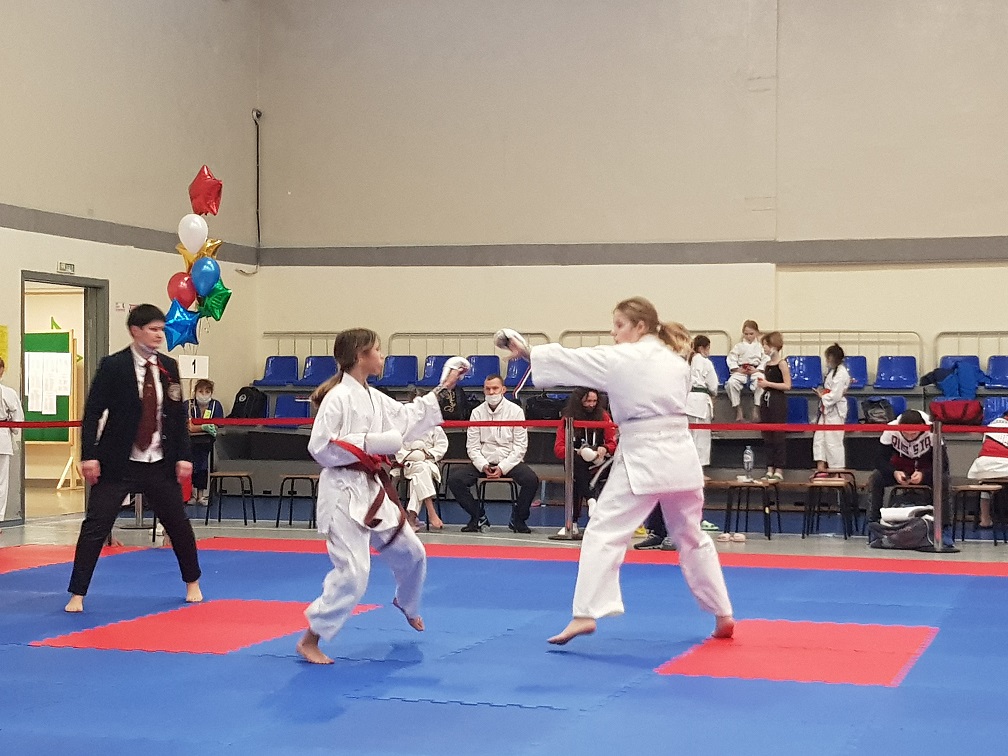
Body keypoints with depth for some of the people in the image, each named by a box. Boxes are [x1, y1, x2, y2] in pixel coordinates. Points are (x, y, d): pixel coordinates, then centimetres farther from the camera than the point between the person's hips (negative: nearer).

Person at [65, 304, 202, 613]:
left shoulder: (169, 367, 5)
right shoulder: (113, 366, -9)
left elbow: (178, 415, 8)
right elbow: (92, 412, -10)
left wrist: (184, 455, 2)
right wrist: (89, 456, -16)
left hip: (160, 463, 4)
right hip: (118, 462, -4)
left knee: (178, 523, 13)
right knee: (95, 526, -7)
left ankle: (192, 582, 35)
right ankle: (77, 595, 2)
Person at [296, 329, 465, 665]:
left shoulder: (375, 398, 10)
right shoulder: (338, 398, -16)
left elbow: (408, 420, 22)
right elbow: (319, 447, -19)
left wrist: (442, 390, 23)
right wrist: (367, 444, -21)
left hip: (372, 489, 9)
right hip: (344, 492, -9)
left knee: (410, 553, 22)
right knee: (352, 573, -15)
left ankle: (406, 605, 52)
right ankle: (310, 640, -4)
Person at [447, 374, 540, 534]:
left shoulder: (515, 411, 0)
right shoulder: (477, 412, 5)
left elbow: (520, 446, -3)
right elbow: (472, 446, 3)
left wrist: (502, 468, -14)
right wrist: (483, 466, -14)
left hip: (509, 462, -2)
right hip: (483, 462, 2)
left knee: (531, 479, -30)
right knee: (454, 478, -21)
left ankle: (518, 518, -5)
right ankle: (478, 517, -1)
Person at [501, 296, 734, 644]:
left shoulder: (622, 358, -6)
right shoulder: (678, 362, 12)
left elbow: (571, 360, -5)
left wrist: (527, 352, 4)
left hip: (642, 458, -6)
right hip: (680, 456, 6)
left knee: (603, 533, -3)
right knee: (692, 537, 18)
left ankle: (585, 615, -13)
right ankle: (723, 616, 22)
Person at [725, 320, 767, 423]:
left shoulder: (760, 346, 8)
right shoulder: (739, 346, 11)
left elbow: (765, 360, 2)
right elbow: (731, 359, 7)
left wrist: (757, 370, -11)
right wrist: (738, 369, -6)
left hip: (756, 371, -1)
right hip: (741, 371, 1)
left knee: (760, 383, -35)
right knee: (731, 382, -29)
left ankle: (756, 410, -22)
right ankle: (738, 411, -18)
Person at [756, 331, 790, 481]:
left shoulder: (781, 363, -9)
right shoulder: (767, 363, 13)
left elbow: (787, 385, -15)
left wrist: (768, 383, -17)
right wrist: (761, 384, 5)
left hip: (778, 401, -8)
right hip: (766, 400, 8)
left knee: (778, 435, -4)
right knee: (767, 436, 8)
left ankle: (779, 470, -1)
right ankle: (770, 469, 12)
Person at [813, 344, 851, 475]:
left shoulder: (841, 373, -18)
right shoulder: (832, 370, 13)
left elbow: (835, 395, -22)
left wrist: (822, 396, -10)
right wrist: (822, 393, 6)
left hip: (835, 411, -10)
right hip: (826, 410, 10)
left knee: (833, 441, -4)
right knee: (819, 437, 9)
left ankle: (838, 470, 5)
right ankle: (821, 466, 12)